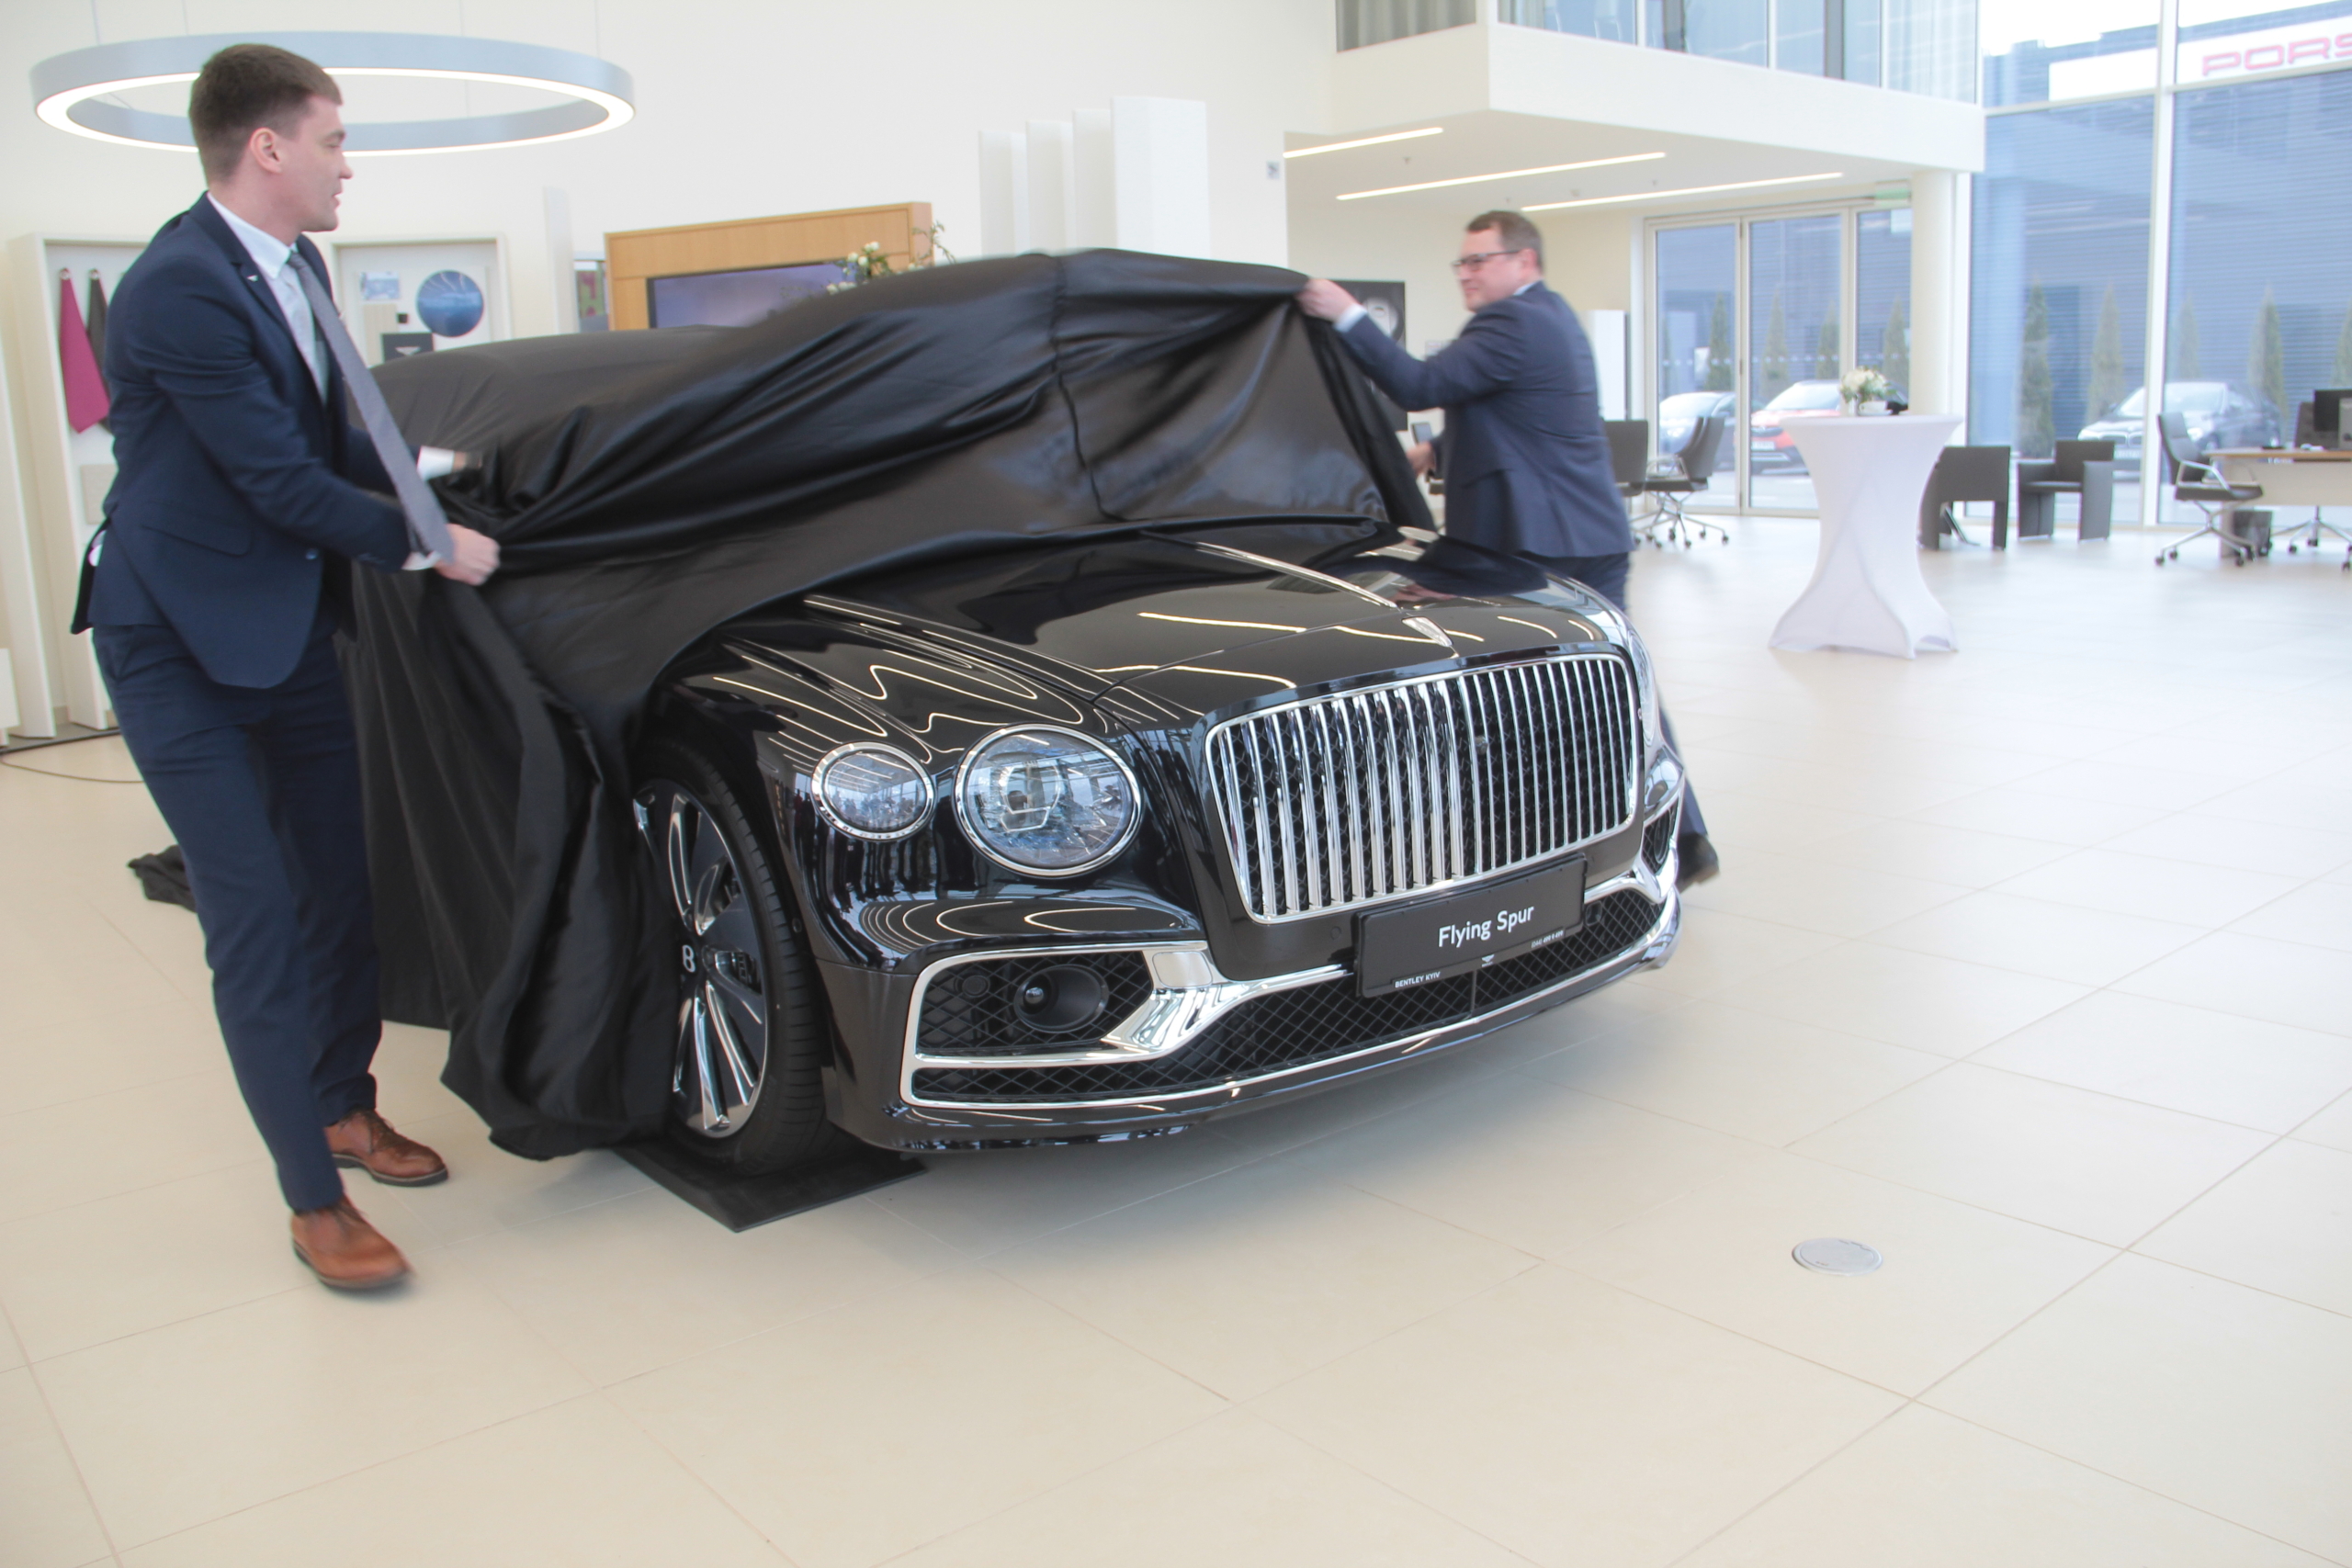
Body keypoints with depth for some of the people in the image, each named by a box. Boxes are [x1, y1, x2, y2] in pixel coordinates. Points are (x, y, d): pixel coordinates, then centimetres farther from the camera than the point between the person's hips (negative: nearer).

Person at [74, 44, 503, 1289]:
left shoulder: (293, 268, 6)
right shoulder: (180, 287, -22)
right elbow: (283, 483, -22)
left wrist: (427, 462, 0)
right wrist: (428, 546, -13)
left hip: (292, 625, 9)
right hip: (181, 644, -8)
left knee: (342, 888, 14)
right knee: (255, 927, -4)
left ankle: (344, 1106, 33)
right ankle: (315, 1201, 6)